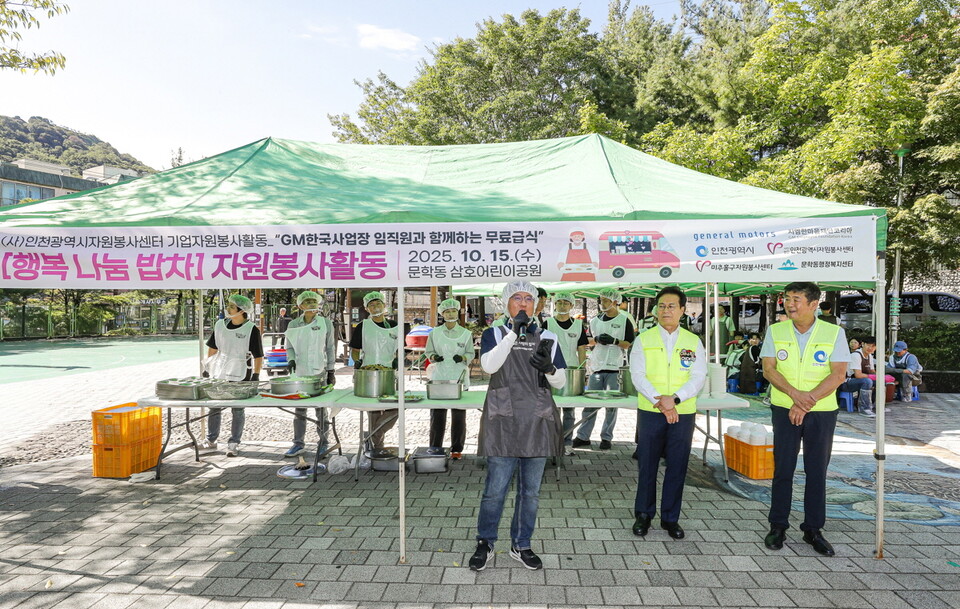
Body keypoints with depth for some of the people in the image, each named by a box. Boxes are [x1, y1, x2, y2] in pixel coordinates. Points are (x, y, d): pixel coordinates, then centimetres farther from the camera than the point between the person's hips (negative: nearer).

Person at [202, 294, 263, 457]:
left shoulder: (252, 329, -9)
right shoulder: (220, 325, 5)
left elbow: (258, 356, -7)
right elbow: (212, 348, 15)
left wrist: (256, 375, -11)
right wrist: (207, 368, 14)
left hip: (240, 376, -5)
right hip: (218, 373, 5)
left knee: (237, 410, 4)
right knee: (214, 407, 13)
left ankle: (234, 443, 15)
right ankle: (211, 440, 29)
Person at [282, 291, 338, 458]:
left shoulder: (325, 323, -1)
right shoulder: (293, 325, 4)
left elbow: (331, 348, 3)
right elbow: (289, 347, 13)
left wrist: (331, 371, 2)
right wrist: (291, 360, -7)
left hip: (319, 372, -2)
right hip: (299, 372, 2)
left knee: (320, 408, 4)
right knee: (299, 409, 8)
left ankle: (323, 442, 16)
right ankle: (298, 444, 18)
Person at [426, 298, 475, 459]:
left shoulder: (466, 334, 4)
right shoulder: (435, 333, 5)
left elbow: (470, 354, 7)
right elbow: (429, 352, 10)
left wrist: (462, 358, -14)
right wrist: (434, 357, -12)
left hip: (459, 378, 0)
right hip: (439, 377, 0)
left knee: (459, 414, 2)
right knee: (437, 413, 1)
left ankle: (457, 448, 13)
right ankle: (435, 446, 15)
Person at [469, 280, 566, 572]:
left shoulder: (548, 338, 8)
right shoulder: (494, 334, 2)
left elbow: (561, 382, 6)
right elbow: (489, 366, -17)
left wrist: (549, 368, -17)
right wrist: (515, 331, -21)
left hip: (538, 423, 3)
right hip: (503, 422, -2)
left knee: (530, 491, 11)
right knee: (495, 490, 2)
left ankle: (521, 545, 30)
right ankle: (485, 543, 24)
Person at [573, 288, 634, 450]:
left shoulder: (624, 321, 1)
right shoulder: (595, 320, 11)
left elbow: (630, 345, -2)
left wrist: (615, 341, -17)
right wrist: (597, 339, -4)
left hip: (614, 369, -3)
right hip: (596, 367, 3)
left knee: (611, 405, 4)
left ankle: (606, 437, 15)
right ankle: (583, 436, 12)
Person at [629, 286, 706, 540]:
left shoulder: (693, 342, 5)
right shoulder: (644, 339, 1)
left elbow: (698, 377, -4)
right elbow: (638, 374, -7)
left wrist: (674, 399, -19)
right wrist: (660, 402, -18)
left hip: (683, 413, 1)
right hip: (649, 412, -1)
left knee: (677, 467, 8)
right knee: (647, 465, 7)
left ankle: (670, 518, 24)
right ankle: (644, 514, 23)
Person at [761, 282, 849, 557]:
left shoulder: (834, 333, -3)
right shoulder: (775, 331, 1)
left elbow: (838, 374, -10)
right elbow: (768, 369, -4)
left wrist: (806, 402, -18)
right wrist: (795, 394, -20)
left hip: (822, 412, 0)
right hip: (784, 410, 1)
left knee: (817, 470, 8)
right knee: (783, 469, 4)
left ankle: (813, 529, 22)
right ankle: (778, 526, 16)